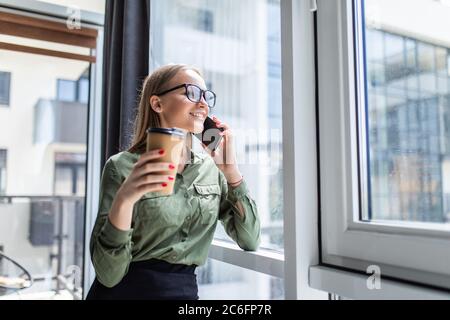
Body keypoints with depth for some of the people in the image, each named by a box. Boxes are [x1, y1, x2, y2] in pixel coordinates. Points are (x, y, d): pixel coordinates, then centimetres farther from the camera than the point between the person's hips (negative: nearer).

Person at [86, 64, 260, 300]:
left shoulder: (210, 169, 0)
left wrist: (231, 170, -11)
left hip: (186, 290, 4)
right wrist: (124, 199, -30)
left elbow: (250, 241, -4)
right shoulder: (123, 167, -12)